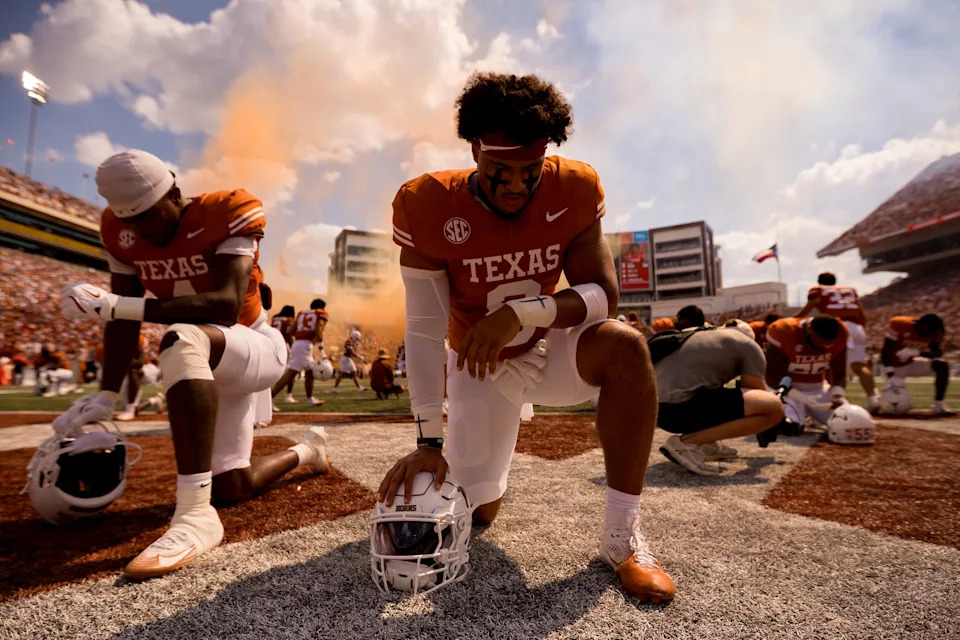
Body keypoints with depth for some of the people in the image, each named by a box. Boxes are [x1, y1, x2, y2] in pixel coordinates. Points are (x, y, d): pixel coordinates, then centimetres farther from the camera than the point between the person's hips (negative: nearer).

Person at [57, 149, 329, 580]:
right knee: (233, 488, 7)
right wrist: (107, 394, -5)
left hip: (256, 349, -7)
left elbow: (226, 307, -32)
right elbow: (124, 321, 2)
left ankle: (195, 517, -40)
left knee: (181, 339, -40)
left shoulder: (227, 213, -19)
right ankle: (306, 450, 39)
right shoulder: (121, 231, -1)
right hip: (210, 366, 7)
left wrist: (117, 305, -35)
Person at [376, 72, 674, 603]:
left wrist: (521, 311, -35)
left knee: (624, 346, -31)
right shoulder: (429, 205, -22)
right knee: (477, 511, -1)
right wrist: (428, 442, -25)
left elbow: (604, 296, -17)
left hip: (549, 350, 1)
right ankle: (470, 456, 38)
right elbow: (424, 330, -22)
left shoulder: (573, 191, -17)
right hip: (480, 367, -1)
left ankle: (622, 537, -18)